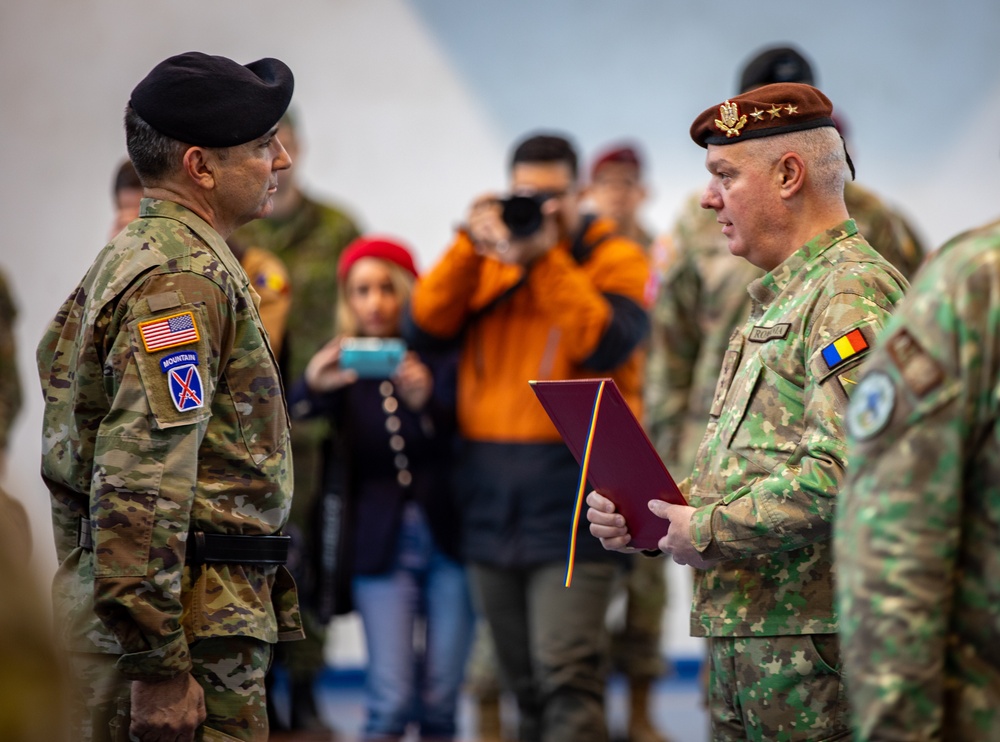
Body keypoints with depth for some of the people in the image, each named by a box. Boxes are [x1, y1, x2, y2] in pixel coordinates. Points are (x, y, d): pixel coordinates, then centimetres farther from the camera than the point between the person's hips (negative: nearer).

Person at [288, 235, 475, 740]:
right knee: (391, 696, -10)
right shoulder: (340, 367, 4)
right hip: (380, 542, 0)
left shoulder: (438, 357, 2)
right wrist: (312, 386, -31)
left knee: (440, 697, 0)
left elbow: (460, 441, -10)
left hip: (446, 535, 0)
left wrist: (425, 400, -30)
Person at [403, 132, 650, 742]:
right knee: (523, 681, 13)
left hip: (572, 497, -5)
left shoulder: (616, 260, 2)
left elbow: (606, 345, -15)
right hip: (490, 491, 5)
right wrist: (472, 247, -9)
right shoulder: (486, 258, 14)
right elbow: (424, 328, 1)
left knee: (566, 673, -16)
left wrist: (546, 258, -16)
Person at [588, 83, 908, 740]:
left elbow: (844, 473, -26)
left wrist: (710, 531, -17)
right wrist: (641, 515, 9)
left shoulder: (851, 296, -13)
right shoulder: (782, 298, 21)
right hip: (745, 647, 10)